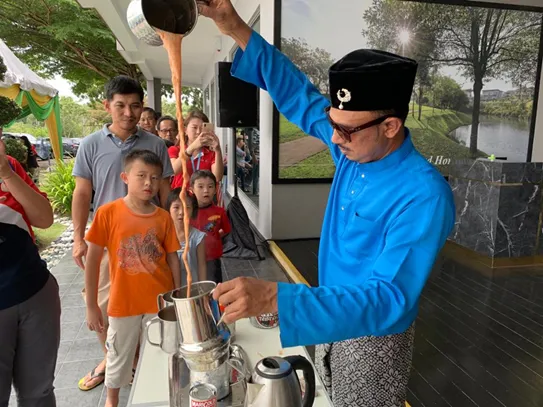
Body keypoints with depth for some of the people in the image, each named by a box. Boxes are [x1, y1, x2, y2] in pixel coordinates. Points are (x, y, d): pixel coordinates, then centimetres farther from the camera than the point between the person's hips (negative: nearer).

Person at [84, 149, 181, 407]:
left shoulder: (164, 217, -6)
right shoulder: (107, 213, -12)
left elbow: (172, 259, 1)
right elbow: (92, 261, -7)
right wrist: (91, 306, -5)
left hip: (160, 301, 1)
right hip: (123, 302, -1)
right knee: (119, 357, 19)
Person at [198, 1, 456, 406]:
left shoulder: (424, 197, -31)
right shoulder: (355, 149, -10)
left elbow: (388, 300, -36)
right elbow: (299, 95, -2)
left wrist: (275, 298, -47)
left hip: (374, 337, -6)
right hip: (333, 318, 7)